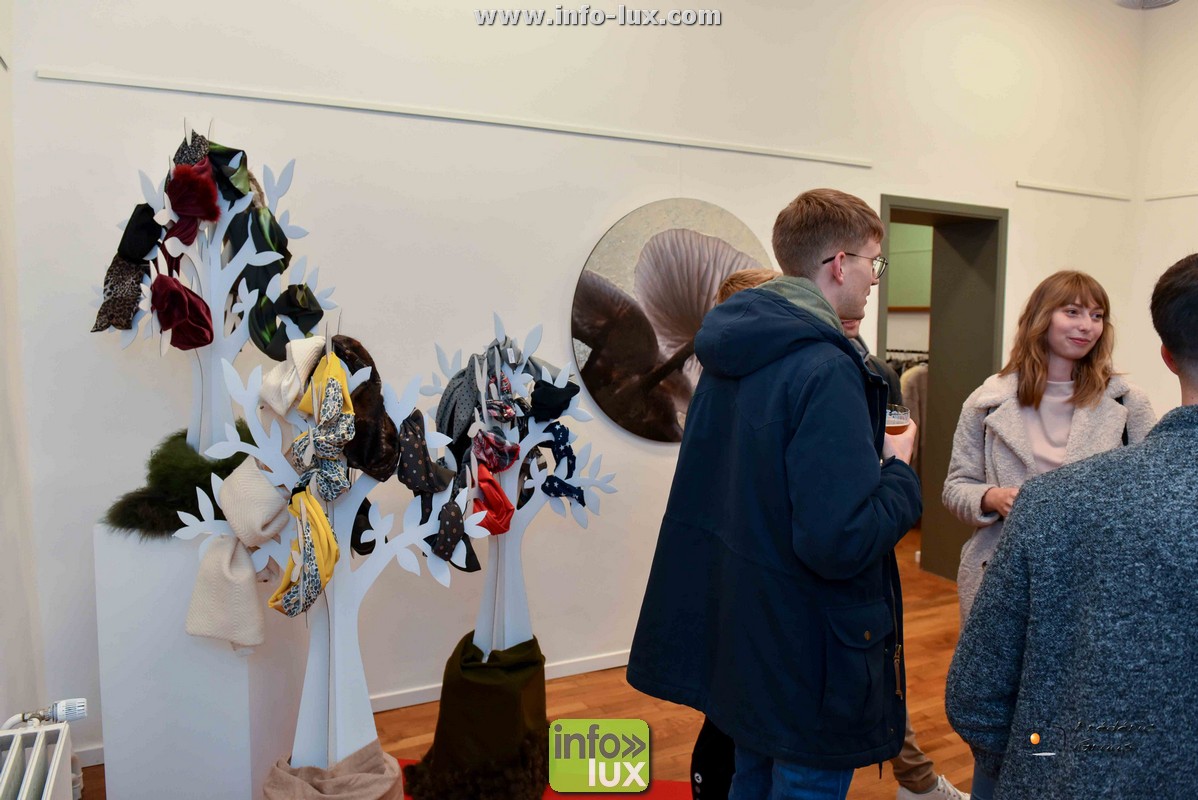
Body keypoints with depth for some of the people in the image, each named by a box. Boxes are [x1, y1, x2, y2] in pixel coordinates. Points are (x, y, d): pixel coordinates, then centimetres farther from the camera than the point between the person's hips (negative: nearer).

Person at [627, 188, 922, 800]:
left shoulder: (731, 355, 4)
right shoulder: (825, 370, -24)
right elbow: (841, 542, -29)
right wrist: (899, 471, -11)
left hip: (737, 635, 8)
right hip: (809, 655, -8)